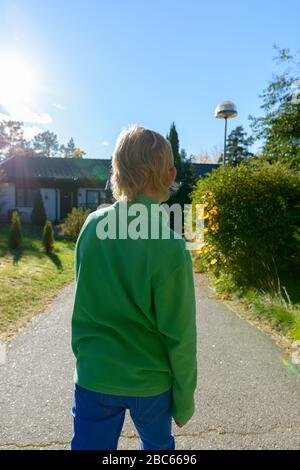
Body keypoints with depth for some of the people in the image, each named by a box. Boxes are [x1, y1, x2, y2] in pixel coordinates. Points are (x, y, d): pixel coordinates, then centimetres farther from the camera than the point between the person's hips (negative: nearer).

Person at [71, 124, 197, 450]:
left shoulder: (93, 224, -11)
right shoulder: (170, 247, -23)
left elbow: (83, 305, 0)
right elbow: (180, 337, -14)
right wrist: (184, 399, 0)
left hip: (93, 377, 2)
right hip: (150, 381, -2)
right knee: (157, 446, 26)